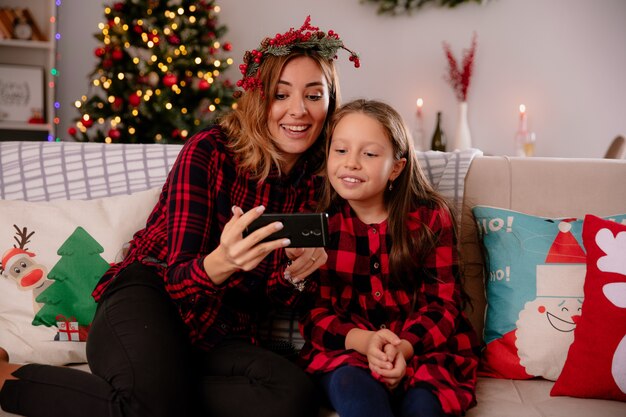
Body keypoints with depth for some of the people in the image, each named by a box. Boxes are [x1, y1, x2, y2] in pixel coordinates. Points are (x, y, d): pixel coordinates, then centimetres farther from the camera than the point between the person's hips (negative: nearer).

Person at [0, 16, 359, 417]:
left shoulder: (318, 180, 4)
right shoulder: (209, 151, -9)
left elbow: (277, 295, 6)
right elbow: (178, 276, -14)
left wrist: (296, 274, -18)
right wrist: (221, 262, -37)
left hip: (224, 336, 4)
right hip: (150, 297, -4)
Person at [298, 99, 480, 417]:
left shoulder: (431, 218, 1)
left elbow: (442, 304, -2)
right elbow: (313, 310, -2)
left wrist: (404, 348, -23)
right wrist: (363, 340, -23)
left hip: (422, 347, 1)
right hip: (343, 349, 0)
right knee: (354, 388, -34)